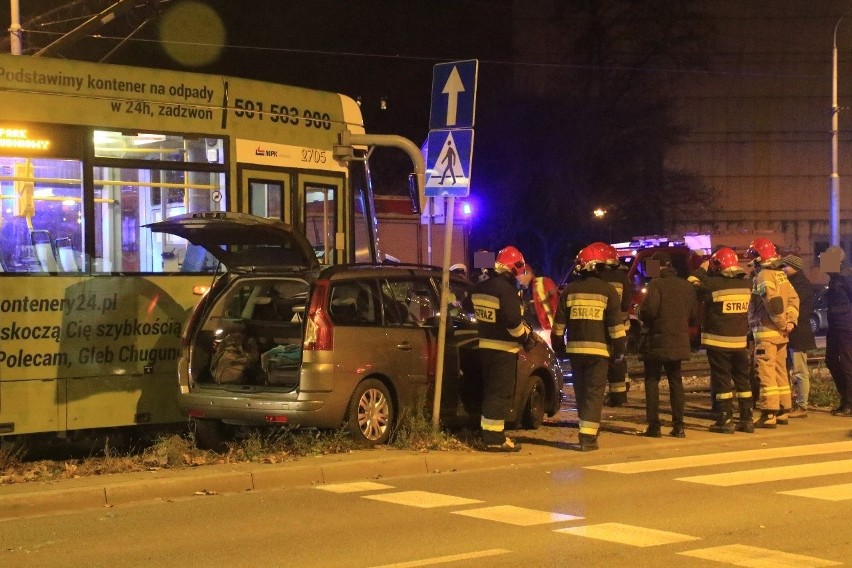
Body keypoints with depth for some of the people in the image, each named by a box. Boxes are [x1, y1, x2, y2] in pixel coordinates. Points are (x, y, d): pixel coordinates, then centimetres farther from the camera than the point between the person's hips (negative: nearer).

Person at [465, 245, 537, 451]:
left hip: (485, 345, 8)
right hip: (503, 348, -8)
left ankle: (490, 432, 24)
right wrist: (526, 337, -8)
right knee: (500, 393, -4)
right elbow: (513, 320, -24)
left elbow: (469, 306, 25)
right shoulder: (507, 290, -18)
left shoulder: (480, 288, 9)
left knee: (490, 390, 17)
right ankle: (494, 438, -4)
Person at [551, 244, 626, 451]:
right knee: (594, 393, -2)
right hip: (598, 349, -3)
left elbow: (558, 324, 7)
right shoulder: (607, 290, -4)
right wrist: (619, 348, 4)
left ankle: (588, 431, 23)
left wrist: (559, 347, 17)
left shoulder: (569, 290, 5)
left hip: (575, 348, 3)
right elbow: (615, 325, -5)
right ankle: (587, 437, -10)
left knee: (581, 391, 15)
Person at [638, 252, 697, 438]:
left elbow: (649, 310, -20)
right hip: (679, 341, 5)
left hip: (657, 341, -5)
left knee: (652, 381, 4)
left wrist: (645, 320, 1)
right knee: (676, 381, 14)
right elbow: (693, 314, 7)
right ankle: (678, 426, 9)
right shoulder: (686, 286, 6)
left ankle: (654, 426, -2)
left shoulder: (656, 284, -12)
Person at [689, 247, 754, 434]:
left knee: (722, 380, 1)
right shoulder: (745, 284, 1)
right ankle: (746, 419, 16)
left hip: (718, 341, -5)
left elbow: (691, 284, -8)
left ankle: (725, 420, 0)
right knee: (742, 379, 14)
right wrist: (707, 274, 15)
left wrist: (702, 270, 8)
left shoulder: (715, 284, -16)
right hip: (740, 341, 5)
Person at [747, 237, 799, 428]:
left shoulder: (762, 277, -13)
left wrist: (782, 323, -12)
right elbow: (793, 299, 9)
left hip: (766, 333, -9)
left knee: (766, 374, -6)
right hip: (780, 334, 9)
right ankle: (783, 412, 20)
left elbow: (774, 303, -23)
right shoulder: (781, 275, 14)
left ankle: (769, 415, -8)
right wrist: (791, 320, 0)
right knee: (780, 372, 15)